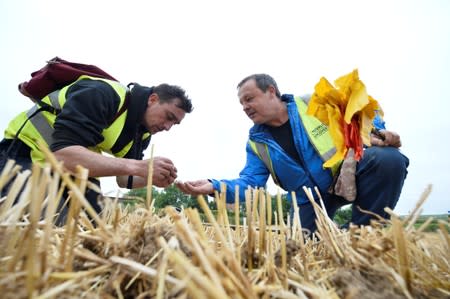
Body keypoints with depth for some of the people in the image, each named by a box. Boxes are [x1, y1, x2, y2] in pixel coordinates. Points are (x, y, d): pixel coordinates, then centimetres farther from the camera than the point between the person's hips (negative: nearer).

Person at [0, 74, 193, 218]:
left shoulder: (142, 133, -1)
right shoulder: (102, 94, -27)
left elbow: (124, 178, 5)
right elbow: (62, 155, -37)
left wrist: (152, 177, -18)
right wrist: (138, 166, -41)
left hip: (73, 174, 8)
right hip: (28, 153, -7)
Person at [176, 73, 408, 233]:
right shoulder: (257, 142, 0)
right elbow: (250, 183, -9)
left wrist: (374, 130, -17)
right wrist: (215, 186, -25)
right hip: (310, 198, 2)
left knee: (389, 159, -29)